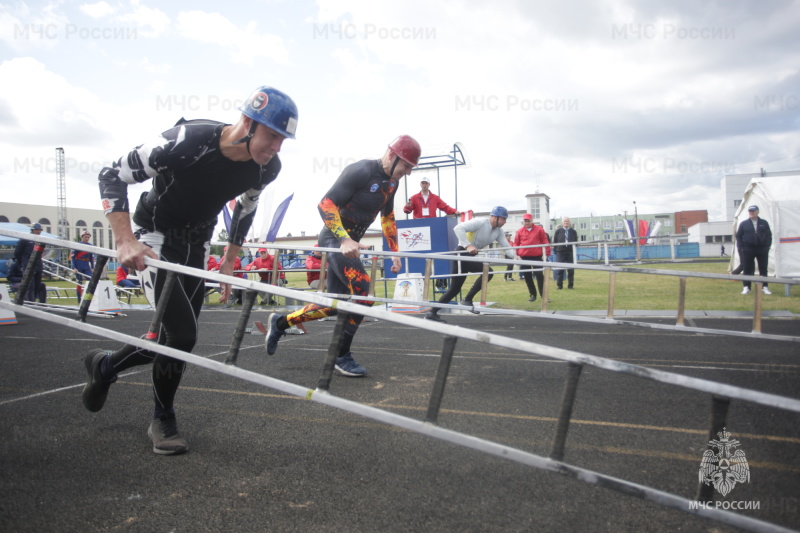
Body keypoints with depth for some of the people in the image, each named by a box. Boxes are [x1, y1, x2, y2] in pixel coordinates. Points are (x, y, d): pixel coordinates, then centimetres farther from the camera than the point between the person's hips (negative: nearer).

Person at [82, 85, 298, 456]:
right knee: (182, 335, -17)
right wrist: (126, 242, -30)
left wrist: (229, 261, 9)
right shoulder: (187, 141, -30)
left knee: (179, 340, 6)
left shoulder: (267, 168, -13)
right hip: (156, 238, -6)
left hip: (197, 245, 6)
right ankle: (163, 421, 12)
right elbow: (112, 176, -21)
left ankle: (104, 366, 36)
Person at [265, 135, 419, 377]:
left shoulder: (391, 181, 8)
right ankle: (342, 356, -3)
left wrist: (395, 252, 16)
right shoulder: (360, 171, -18)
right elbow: (325, 205, -21)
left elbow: (388, 217, 22)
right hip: (335, 239, -9)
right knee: (362, 293, -18)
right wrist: (344, 239, -31)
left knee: (334, 304, 9)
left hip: (350, 242, 9)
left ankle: (280, 322, 27)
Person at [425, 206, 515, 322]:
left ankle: (432, 312, 13)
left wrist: (514, 257, -17)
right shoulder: (480, 222, -17)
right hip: (462, 254, -9)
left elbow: (506, 246, 3)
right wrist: (468, 246, -31)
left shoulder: (499, 231, 7)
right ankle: (467, 300, -11)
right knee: (487, 271, -21)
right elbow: (458, 228, -24)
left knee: (455, 289, 8)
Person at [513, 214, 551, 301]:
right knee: (527, 276, 6)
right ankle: (532, 295, 18)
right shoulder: (519, 231, 7)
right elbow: (516, 244, 8)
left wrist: (545, 254, -2)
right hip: (524, 257, 3)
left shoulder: (539, 229, 3)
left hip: (537, 256, -2)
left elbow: (544, 242, 3)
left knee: (539, 274, -8)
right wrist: (517, 255, -1)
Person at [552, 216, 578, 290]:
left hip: (570, 253, 1)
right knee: (560, 269, -2)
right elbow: (554, 242, 5)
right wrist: (556, 250, -2)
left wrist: (573, 249, -2)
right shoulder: (558, 231, 5)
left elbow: (576, 242, 12)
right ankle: (559, 285, 5)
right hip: (560, 252, -1)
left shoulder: (573, 232, 9)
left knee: (571, 270, 3)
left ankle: (570, 285, 11)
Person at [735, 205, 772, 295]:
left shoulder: (764, 223, 8)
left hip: (762, 249, 1)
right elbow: (738, 236, 5)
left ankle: (765, 287, 12)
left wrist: (767, 246, -1)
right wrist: (741, 248, -4)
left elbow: (769, 235, 9)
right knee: (747, 269, 1)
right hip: (748, 249, -1)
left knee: (763, 269, 5)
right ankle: (746, 287, 6)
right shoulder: (743, 224, 4)